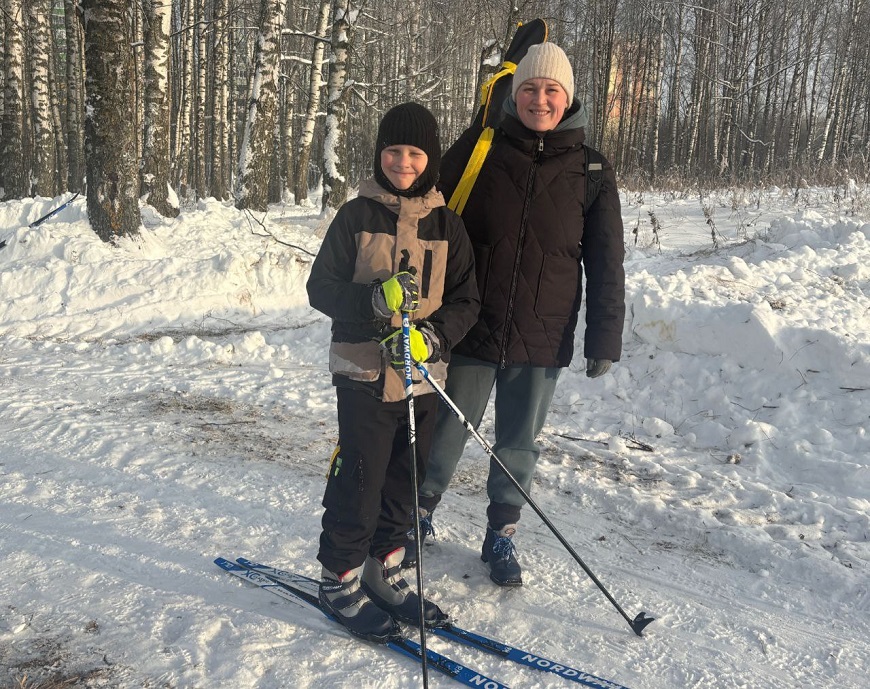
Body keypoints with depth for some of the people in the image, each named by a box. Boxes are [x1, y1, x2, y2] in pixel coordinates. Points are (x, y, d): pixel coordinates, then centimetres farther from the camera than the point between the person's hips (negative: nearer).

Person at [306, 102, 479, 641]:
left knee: (405, 481, 13)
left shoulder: (447, 224, 5)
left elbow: (466, 301, 3)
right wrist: (375, 299, -22)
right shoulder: (356, 216, -3)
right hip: (364, 372, -3)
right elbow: (321, 288, -4)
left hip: (422, 374, 4)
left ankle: (384, 571, 32)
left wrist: (433, 335, -16)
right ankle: (339, 580, 20)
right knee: (359, 480, 0)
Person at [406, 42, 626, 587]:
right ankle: (418, 515, 36)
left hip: (542, 338, 1)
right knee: (446, 434, 10)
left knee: (519, 444, 14)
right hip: (469, 329, -1)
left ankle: (502, 535, 34)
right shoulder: (477, 148, -3)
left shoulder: (592, 169, 0)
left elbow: (606, 263, 4)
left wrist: (605, 339, 1)